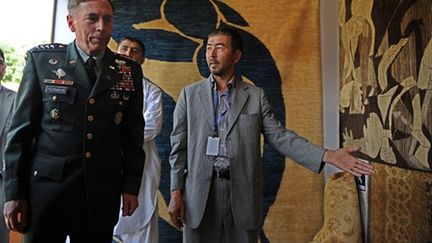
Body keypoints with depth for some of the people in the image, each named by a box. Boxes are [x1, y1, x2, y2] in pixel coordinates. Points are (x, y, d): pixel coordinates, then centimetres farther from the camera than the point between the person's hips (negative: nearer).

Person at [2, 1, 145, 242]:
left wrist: (131, 186, 2)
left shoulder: (130, 71, 4)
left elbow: (134, 133, 5)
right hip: (46, 186, -1)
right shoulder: (41, 59, 0)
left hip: (103, 194, 2)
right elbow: (22, 128, 0)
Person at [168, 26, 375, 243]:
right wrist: (176, 192, -1)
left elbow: (279, 136, -1)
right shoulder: (189, 94, 6)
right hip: (200, 193, 0)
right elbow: (179, 146, 5)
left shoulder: (255, 95, 5)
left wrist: (328, 156, -12)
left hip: (243, 193, 0)